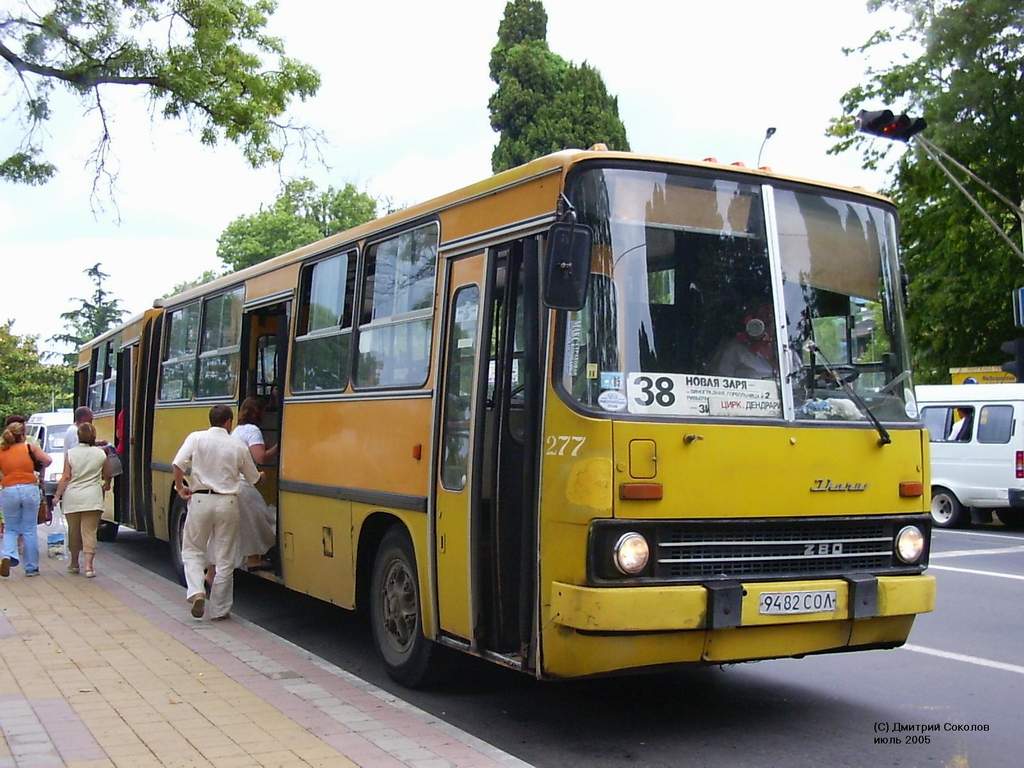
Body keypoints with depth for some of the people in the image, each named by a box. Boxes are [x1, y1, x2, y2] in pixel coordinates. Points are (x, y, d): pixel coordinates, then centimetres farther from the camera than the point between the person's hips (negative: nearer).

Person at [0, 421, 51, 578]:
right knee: (29, 530, 8)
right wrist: (39, 466, 21)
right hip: (30, 490, -1)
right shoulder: (30, 448, 1)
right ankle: (31, 567, 12)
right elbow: (47, 461, -1)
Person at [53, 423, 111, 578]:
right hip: (92, 498, 0)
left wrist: (57, 495, 3)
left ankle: (74, 563, 27)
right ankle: (89, 566, -9)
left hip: (72, 498, 0)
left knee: (74, 531, 14)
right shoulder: (100, 453, 1)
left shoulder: (71, 453, -2)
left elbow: (66, 477, -5)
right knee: (89, 532, 0)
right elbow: (106, 476, 14)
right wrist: (107, 485, 35)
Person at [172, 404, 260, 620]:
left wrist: (180, 488, 4)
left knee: (192, 550, 16)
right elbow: (253, 478, 13)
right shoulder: (238, 446, 3)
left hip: (200, 500, 0)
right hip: (227, 503, 0)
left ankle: (196, 592, -7)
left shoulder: (196, 438, -1)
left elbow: (178, 464, -13)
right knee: (225, 558, 9)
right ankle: (219, 609, 15)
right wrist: (262, 475, 37)